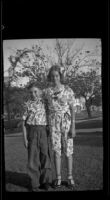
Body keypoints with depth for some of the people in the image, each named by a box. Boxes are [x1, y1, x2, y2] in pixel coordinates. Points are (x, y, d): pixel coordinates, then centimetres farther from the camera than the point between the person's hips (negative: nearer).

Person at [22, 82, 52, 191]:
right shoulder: (27, 104, 3)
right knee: (33, 157, 0)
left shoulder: (45, 102, 7)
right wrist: (25, 138, -4)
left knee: (45, 156, 1)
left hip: (44, 131, 1)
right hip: (31, 132, -1)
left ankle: (45, 181, 14)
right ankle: (35, 183, 10)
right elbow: (24, 122, 2)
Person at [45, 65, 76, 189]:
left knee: (68, 150, 2)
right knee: (56, 150, 2)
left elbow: (72, 109, -6)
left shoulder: (68, 90, -6)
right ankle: (58, 178, 13)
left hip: (66, 122, -2)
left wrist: (73, 127, -12)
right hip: (54, 123, 2)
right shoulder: (47, 91, 3)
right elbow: (48, 109, 10)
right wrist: (46, 126, 9)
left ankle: (70, 178, 14)